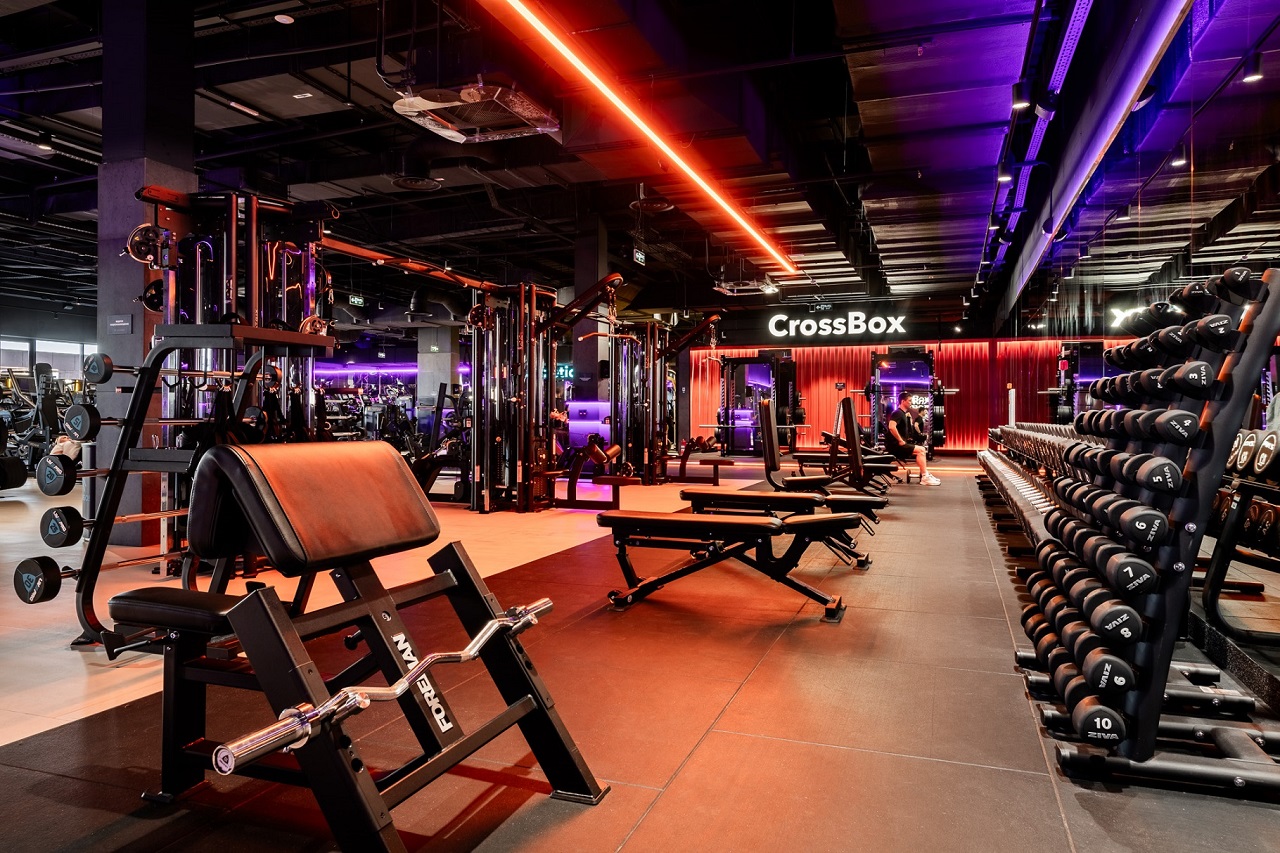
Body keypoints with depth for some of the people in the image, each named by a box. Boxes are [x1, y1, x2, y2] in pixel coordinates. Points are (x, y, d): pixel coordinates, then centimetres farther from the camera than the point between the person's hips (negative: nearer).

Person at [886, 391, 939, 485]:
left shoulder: (905, 413, 17)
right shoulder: (898, 413, -15)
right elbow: (892, 427, -32)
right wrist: (900, 440, -25)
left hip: (899, 443, 10)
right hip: (894, 444, -10)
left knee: (920, 451, 15)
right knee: (920, 450, -14)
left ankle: (925, 475, 16)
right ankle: (925, 477, -11)